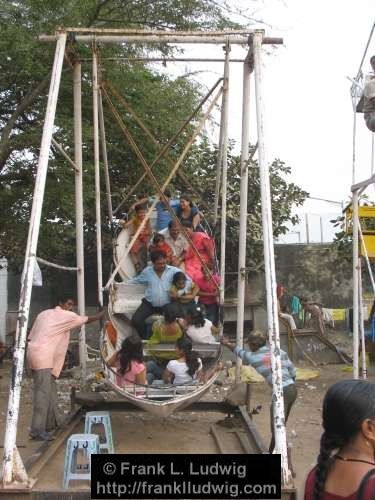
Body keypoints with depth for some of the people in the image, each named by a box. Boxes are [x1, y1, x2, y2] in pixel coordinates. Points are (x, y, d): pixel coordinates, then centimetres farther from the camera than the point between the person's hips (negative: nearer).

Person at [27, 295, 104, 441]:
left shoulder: (44, 313, 21)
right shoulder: (66, 315, -1)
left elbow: (30, 337, 18)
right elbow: (87, 319, 9)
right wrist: (103, 314, 24)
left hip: (35, 353, 10)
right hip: (43, 356, -9)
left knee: (50, 390, 18)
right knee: (43, 392, -11)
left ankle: (51, 422, 27)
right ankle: (37, 430, -14)